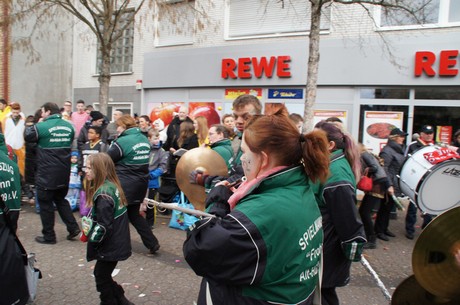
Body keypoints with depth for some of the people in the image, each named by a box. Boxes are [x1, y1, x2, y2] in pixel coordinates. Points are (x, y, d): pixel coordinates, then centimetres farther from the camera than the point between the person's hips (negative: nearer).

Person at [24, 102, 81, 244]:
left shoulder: (41, 126, -14)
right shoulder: (69, 126, 4)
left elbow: (27, 135, 3)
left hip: (46, 174, -6)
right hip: (64, 174, 6)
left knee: (45, 203, 7)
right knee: (61, 200, 21)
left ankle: (49, 236, 15)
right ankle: (73, 227, 13)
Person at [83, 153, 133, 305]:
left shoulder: (103, 193, -25)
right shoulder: (112, 185, 4)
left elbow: (104, 225, -24)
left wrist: (91, 242, -11)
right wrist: (91, 234, 16)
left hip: (110, 245, -9)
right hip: (117, 242, 9)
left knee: (101, 277, 10)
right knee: (103, 274, 22)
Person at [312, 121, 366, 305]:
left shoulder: (336, 175, -25)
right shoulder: (328, 165, 7)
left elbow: (347, 216, -24)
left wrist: (353, 248, -17)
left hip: (328, 251, -9)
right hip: (321, 244, 9)